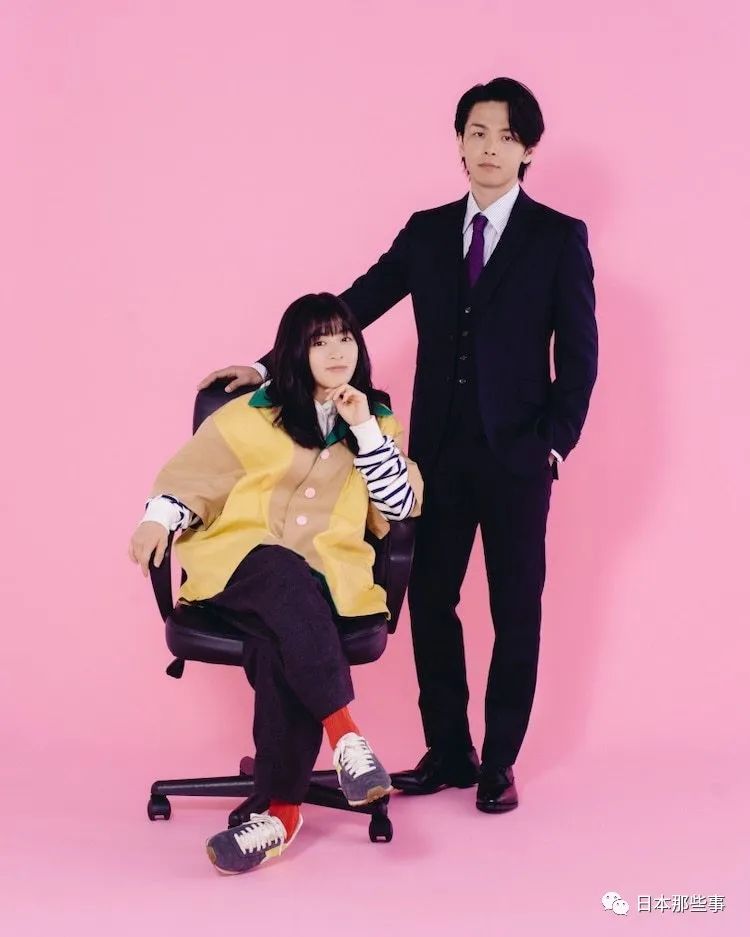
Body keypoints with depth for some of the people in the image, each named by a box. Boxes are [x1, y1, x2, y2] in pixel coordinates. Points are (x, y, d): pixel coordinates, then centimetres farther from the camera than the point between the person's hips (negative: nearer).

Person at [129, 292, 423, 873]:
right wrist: (158, 519, -11)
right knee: (286, 580, -39)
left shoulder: (377, 420, 17)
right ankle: (345, 733, -46)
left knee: (280, 644, -34)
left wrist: (365, 430, -2)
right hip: (242, 561, 0)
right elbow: (191, 476, 10)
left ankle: (282, 811, -37)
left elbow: (402, 506, 6)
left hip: (329, 574, 0)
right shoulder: (253, 414, 12)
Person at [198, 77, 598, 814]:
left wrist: (557, 442, -9)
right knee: (429, 601, 7)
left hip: (516, 454, -3)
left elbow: (579, 353, -3)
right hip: (439, 449, 4)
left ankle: (499, 762, 18)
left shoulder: (559, 237, -2)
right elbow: (354, 305, 6)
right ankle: (447, 753, 21)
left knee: (515, 611, 5)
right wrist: (272, 365, 1)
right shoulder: (426, 232, 8)